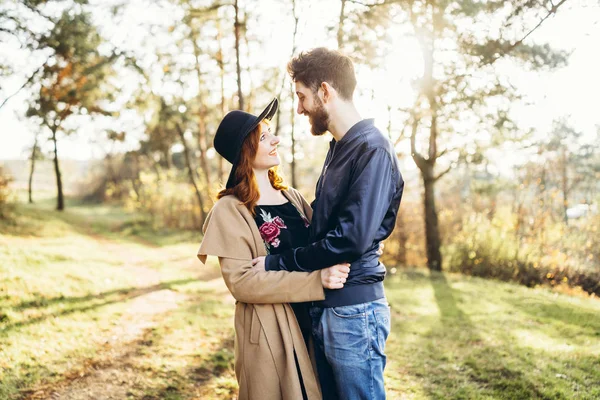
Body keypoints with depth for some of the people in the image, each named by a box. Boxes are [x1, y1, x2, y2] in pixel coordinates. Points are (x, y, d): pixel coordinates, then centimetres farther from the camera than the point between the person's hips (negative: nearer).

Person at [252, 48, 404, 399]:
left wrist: (277, 264, -15)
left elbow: (351, 239, -24)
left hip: (354, 308, -9)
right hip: (325, 306, 9)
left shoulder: (373, 150, -16)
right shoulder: (340, 148, 13)